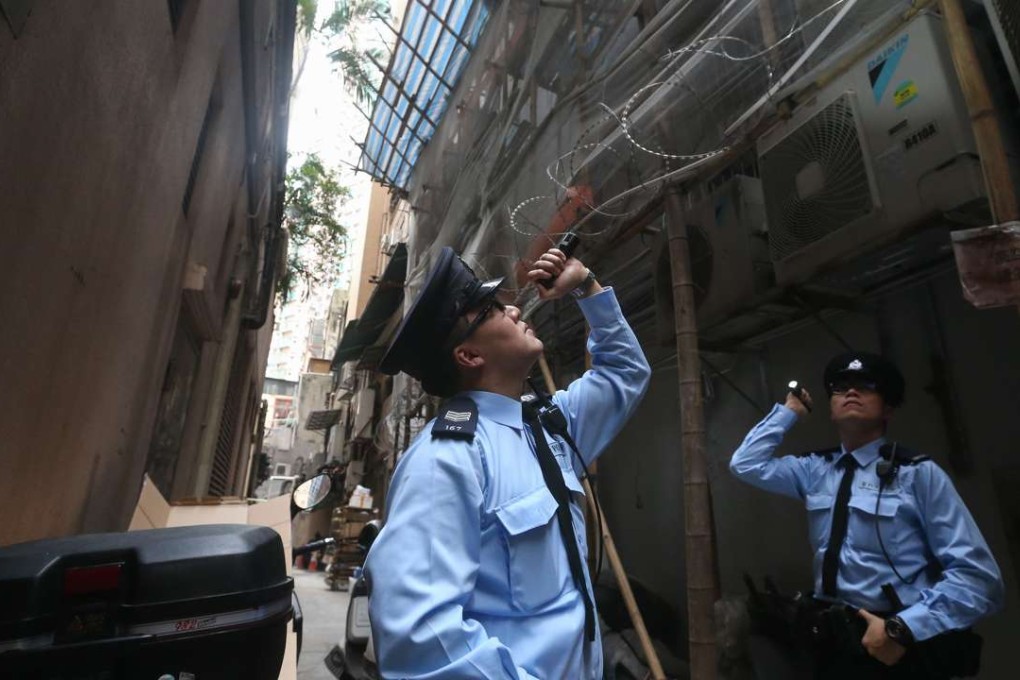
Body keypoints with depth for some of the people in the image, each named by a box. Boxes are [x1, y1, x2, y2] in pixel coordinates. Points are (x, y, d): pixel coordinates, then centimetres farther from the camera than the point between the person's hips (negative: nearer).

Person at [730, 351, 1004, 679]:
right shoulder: (815, 470, 2)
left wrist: (902, 627, -23)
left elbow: (978, 577, -13)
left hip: (902, 650, -4)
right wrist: (789, 411, 2)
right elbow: (745, 464, 0)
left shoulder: (918, 473, -10)